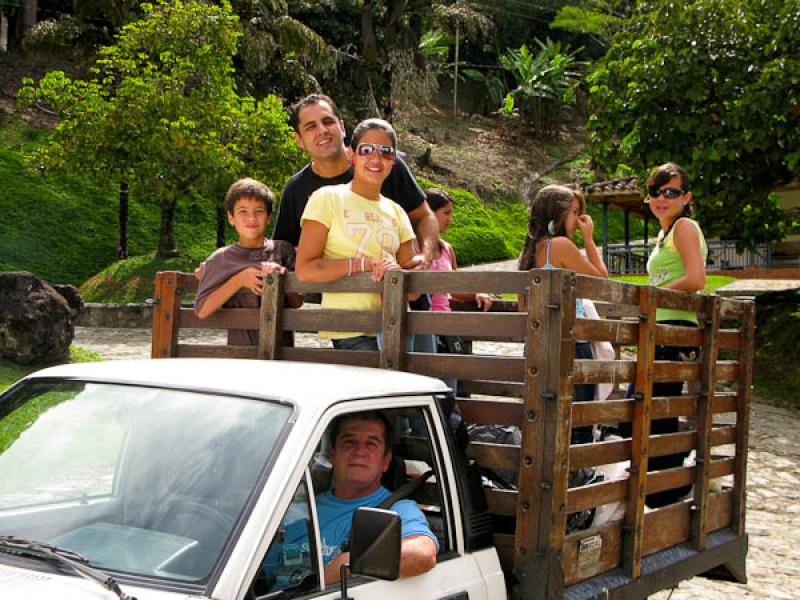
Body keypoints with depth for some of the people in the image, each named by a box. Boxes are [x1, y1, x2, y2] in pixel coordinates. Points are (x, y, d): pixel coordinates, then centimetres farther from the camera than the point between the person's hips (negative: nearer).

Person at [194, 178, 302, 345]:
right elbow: (202, 311, -7)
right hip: (240, 347, -2)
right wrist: (239, 280, -13)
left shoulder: (283, 250, 4)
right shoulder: (221, 259, 0)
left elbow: (297, 303, 6)